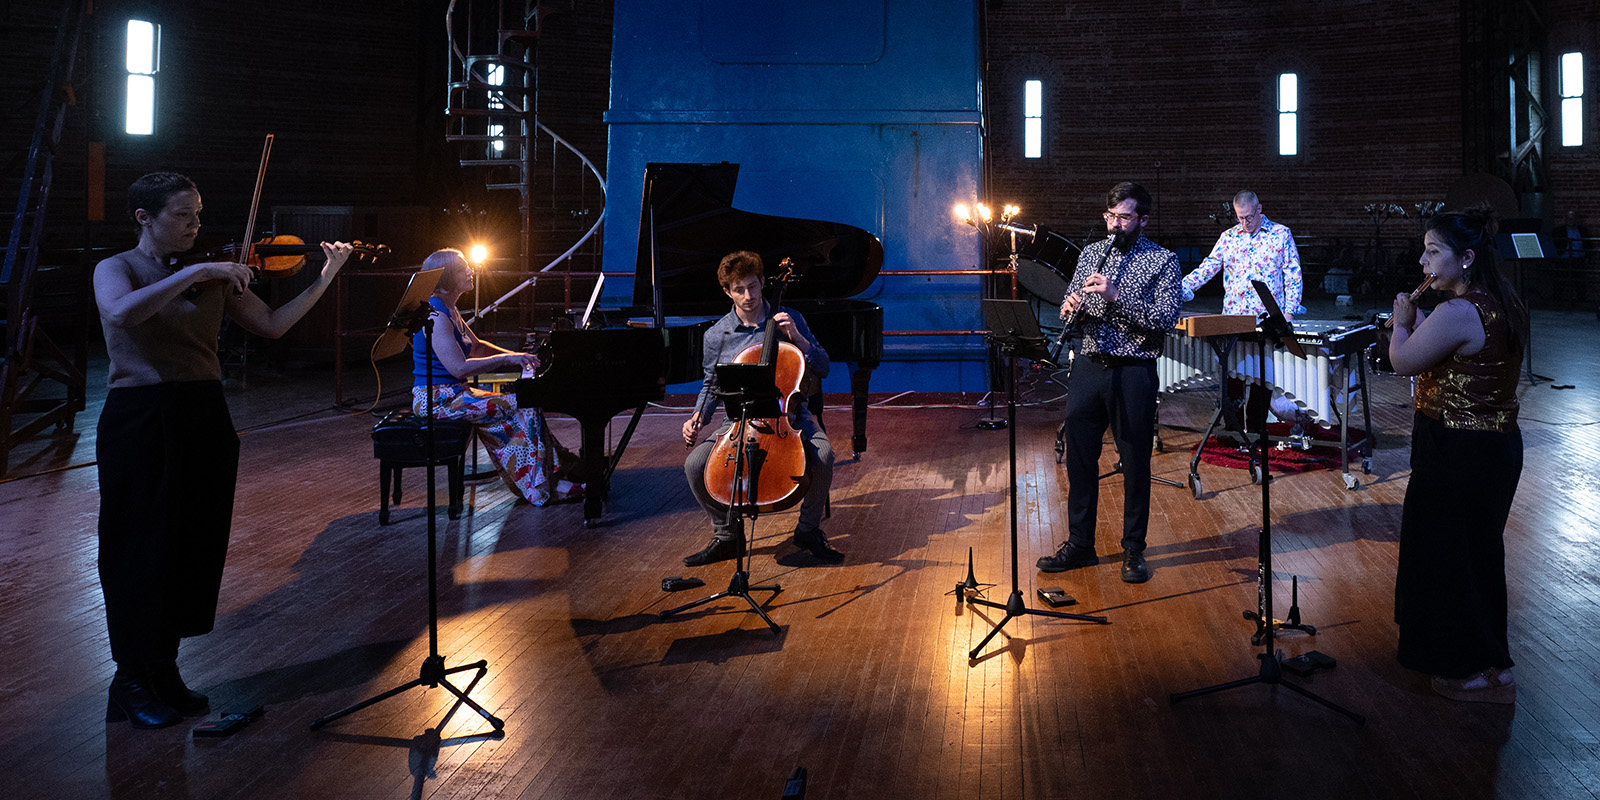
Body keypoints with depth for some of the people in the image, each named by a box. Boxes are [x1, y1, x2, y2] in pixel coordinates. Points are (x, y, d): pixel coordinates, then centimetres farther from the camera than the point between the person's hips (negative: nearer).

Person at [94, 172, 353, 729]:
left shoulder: (215, 276, 10)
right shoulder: (115, 269, -1)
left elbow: (272, 325, 3)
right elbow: (121, 313, -24)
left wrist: (326, 278, -6)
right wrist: (194, 273, -27)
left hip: (204, 420, 5)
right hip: (140, 423, -4)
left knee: (195, 547, 10)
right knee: (142, 550, 2)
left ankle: (163, 670, 26)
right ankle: (131, 683, 16)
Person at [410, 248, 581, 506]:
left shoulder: (448, 311, 14)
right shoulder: (436, 316, -19)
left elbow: (476, 347, 27)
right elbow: (459, 368, -26)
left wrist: (517, 357, 16)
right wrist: (507, 359, -19)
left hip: (451, 393, 10)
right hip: (437, 399, -10)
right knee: (524, 409, -14)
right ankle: (541, 489, -9)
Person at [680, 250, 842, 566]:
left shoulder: (789, 319, 2)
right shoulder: (715, 335, 4)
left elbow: (823, 368, 2)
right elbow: (711, 387, 16)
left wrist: (796, 338, -13)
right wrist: (697, 418, -2)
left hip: (789, 414, -1)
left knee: (822, 455, -31)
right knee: (694, 464, -21)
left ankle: (808, 529, -4)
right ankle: (727, 534, 4)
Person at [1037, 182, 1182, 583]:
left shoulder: (1163, 260, -3)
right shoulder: (1091, 253, 11)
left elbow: (1166, 319, -13)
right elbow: (1070, 302, 15)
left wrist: (1117, 296, -22)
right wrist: (1070, 305, -9)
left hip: (1133, 372, -4)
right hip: (1088, 366, 4)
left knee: (1135, 462, 4)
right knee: (1079, 457, 9)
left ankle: (1133, 550, 17)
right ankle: (1080, 543, 22)